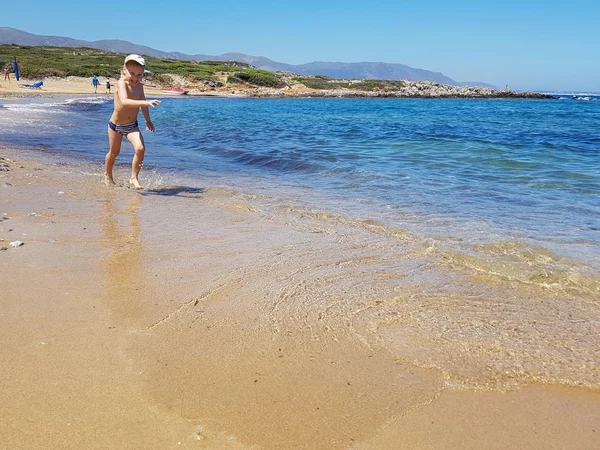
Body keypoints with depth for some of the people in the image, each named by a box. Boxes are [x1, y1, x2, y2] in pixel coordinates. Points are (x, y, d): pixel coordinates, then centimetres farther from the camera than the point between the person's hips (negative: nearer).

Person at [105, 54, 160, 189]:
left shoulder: (139, 86, -6)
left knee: (140, 149, -20)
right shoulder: (121, 83, -24)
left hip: (132, 126, 3)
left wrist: (148, 120, 21)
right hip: (116, 125, -3)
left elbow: (142, 102, 13)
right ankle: (108, 175, 42)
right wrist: (146, 102, -55)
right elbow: (124, 101, -44)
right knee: (114, 152, 14)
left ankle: (134, 178, -4)